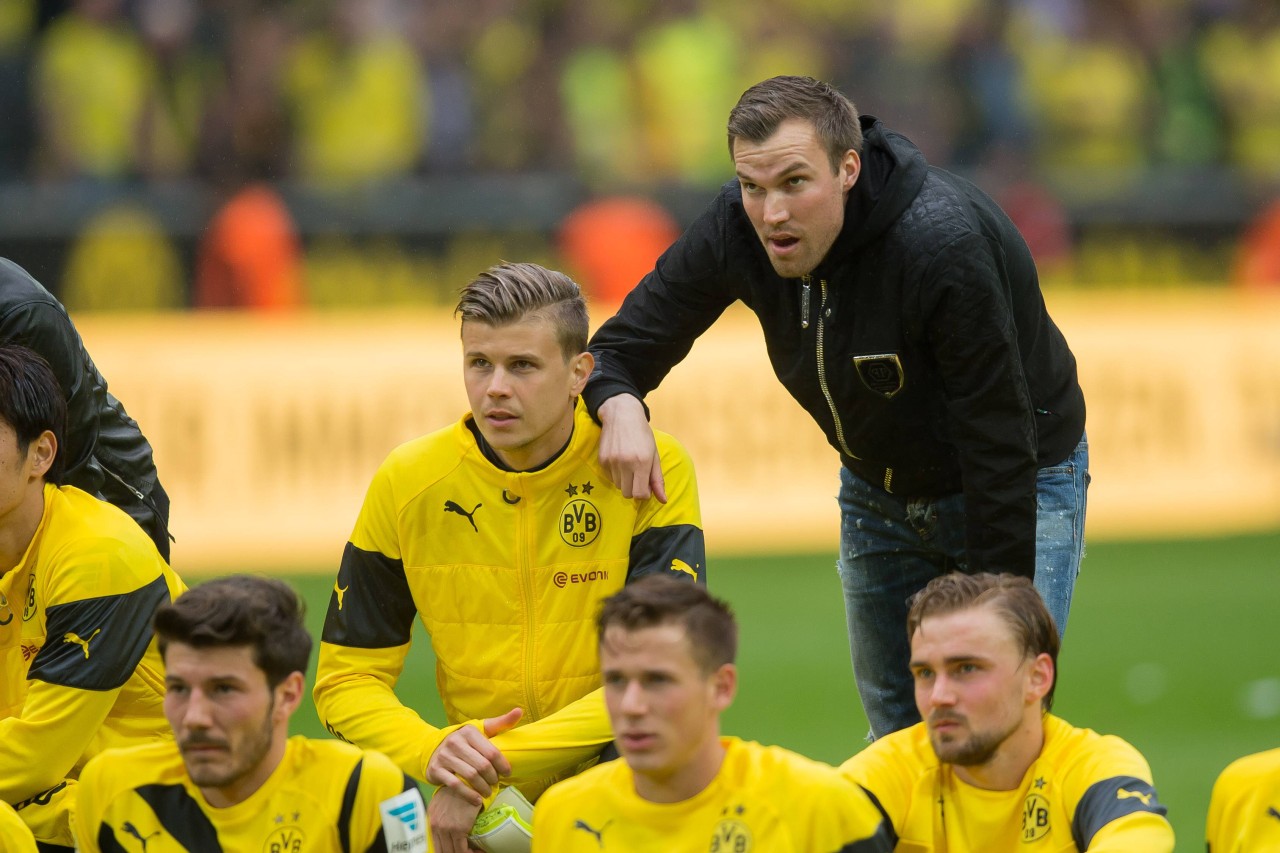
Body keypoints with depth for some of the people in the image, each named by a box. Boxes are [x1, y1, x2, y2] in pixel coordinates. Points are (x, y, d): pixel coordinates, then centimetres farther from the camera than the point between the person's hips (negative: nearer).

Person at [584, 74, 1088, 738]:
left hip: (1025, 488, -6)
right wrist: (619, 405, -33)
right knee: (896, 733, 12)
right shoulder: (736, 228, -19)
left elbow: (1000, 448, -31)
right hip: (878, 493, 6)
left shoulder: (945, 246, -36)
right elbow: (621, 346, -8)